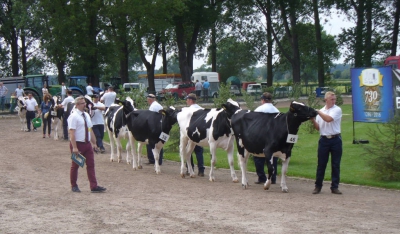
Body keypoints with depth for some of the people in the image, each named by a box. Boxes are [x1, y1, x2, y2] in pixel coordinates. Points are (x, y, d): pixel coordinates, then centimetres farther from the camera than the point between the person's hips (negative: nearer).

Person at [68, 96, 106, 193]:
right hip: (77, 144, -7)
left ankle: (94, 186, 0)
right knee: (75, 166, 7)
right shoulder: (74, 116, -12)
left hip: (87, 144, 7)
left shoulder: (87, 115, 10)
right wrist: (74, 147, -23)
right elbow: (72, 132, -18)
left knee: (91, 165, 1)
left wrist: (94, 143, 12)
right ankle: (74, 186, 20)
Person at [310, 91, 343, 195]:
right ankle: (318, 186, 12)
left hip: (335, 139, -3)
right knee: (321, 164, 4)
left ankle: (335, 187, 9)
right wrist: (313, 121, -6)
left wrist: (318, 112, -10)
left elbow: (328, 119, -18)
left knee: (336, 164, 2)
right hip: (324, 139, 3)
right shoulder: (321, 111, 11)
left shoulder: (337, 110, -1)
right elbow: (318, 127, 11)